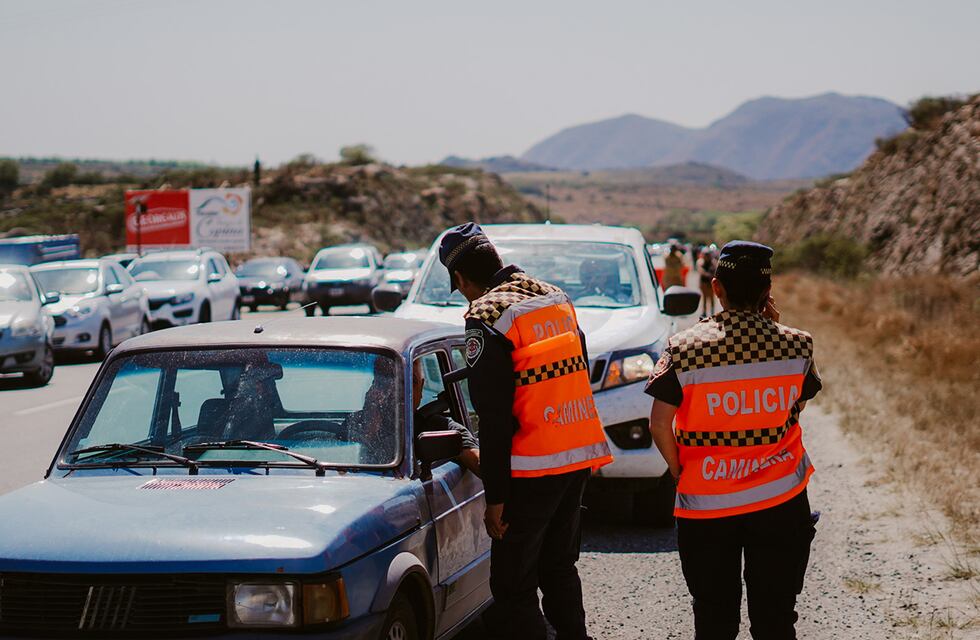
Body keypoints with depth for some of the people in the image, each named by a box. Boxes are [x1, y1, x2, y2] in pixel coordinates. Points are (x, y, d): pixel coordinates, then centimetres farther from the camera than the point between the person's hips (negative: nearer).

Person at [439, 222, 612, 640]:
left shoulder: (486, 317, -14)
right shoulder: (556, 299, 10)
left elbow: (494, 417, -16)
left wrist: (496, 497, -13)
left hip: (533, 469, -8)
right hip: (581, 455, 8)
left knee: (513, 586, -1)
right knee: (560, 568, 21)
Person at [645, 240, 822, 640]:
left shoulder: (687, 348, -10)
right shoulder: (795, 345, -6)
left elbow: (659, 423, -10)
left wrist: (679, 471, 6)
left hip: (706, 505, -1)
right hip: (780, 502, 1)